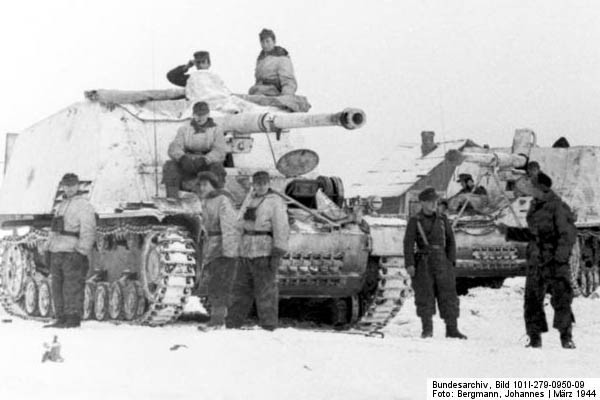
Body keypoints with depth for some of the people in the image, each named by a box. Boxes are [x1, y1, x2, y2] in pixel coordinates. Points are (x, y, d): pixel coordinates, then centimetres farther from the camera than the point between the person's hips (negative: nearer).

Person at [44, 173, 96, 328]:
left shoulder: (84, 205, -2)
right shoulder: (61, 206, 23)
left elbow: (88, 232, -11)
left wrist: (81, 252, -19)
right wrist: (50, 248, 18)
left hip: (72, 253, -8)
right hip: (56, 252, 8)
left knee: (72, 287, -9)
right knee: (57, 287, 7)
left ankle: (73, 319, -7)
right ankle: (61, 319, 12)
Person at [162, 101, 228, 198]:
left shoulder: (216, 130, 6)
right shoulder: (184, 129, 11)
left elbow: (219, 152, -10)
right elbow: (174, 148, -2)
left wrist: (203, 160, -29)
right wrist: (182, 158, -26)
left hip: (206, 166, -2)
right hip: (187, 166, 2)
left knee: (217, 168, -34)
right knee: (169, 166, -25)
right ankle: (172, 199, -34)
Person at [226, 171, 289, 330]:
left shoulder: (275, 202, -8)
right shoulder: (252, 200, 17)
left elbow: (281, 229, -14)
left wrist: (277, 255, -20)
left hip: (265, 254, -8)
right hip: (247, 253, 8)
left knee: (266, 293, -5)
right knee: (241, 290, 10)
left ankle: (268, 329, -1)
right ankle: (231, 326, 14)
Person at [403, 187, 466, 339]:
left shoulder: (442, 220, 10)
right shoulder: (415, 221, 1)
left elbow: (450, 241, 11)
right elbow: (408, 243, -2)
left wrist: (451, 261, 2)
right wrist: (409, 264, -11)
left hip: (441, 260, 2)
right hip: (423, 262, -2)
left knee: (448, 294, 0)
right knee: (424, 295, -1)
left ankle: (452, 329, 3)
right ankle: (427, 328, 9)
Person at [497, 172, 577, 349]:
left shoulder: (558, 206, -9)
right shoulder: (535, 207, 14)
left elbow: (568, 234, -12)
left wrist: (560, 258, -19)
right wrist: (509, 231, 24)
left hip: (555, 262, -7)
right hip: (535, 261, 7)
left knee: (561, 299, -8)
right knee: (532, 300, 6)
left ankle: (566, 337, -1)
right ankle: (535, 338, 13)